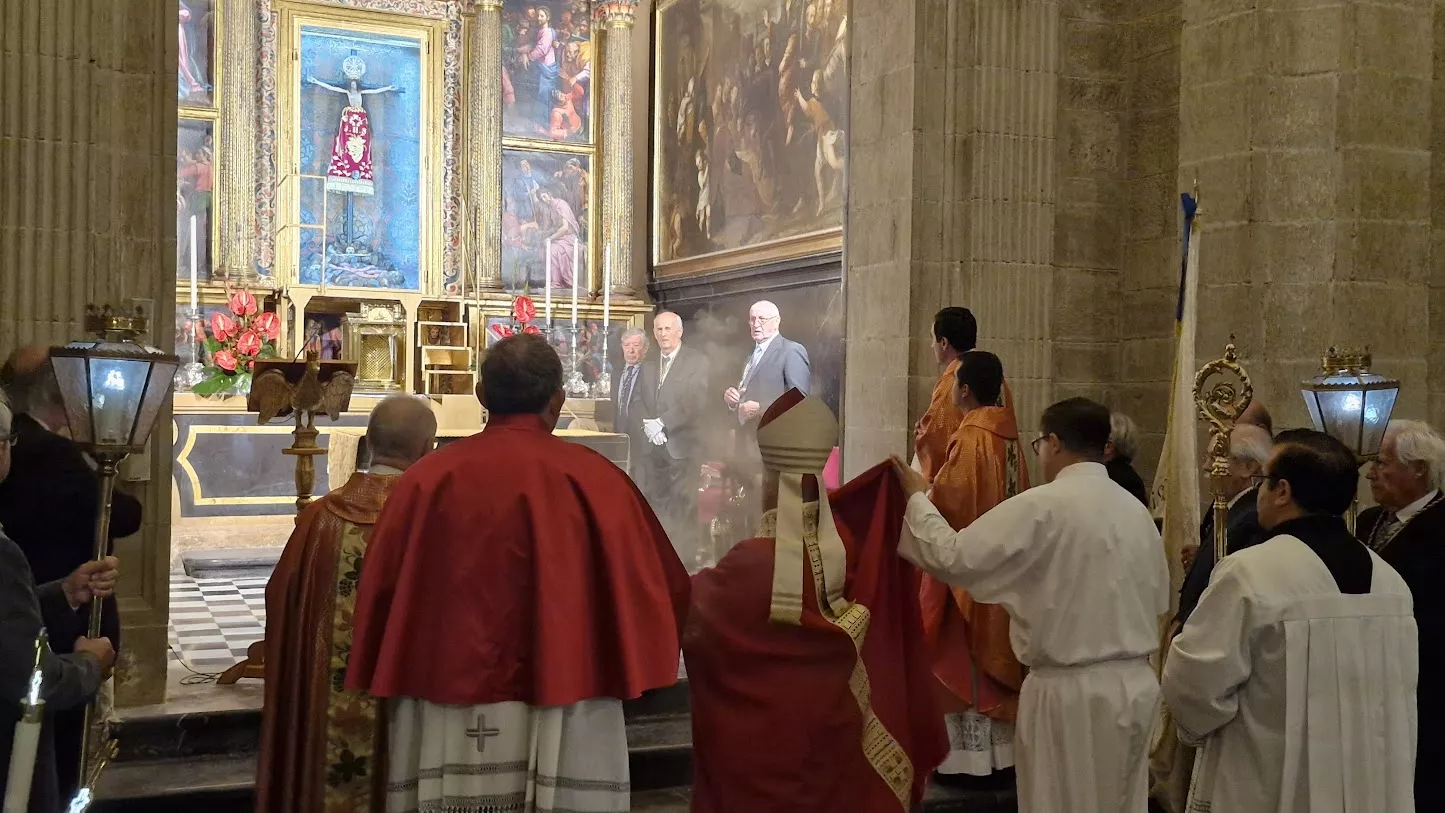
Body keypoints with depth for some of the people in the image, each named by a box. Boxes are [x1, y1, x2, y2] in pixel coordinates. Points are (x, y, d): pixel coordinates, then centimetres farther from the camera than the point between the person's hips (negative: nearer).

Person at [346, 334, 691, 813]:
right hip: (564, 728, -2)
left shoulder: (426, 480, -1)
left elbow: (380, 597, 5)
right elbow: (658, 592, 2)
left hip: (445, 728, 2)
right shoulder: (596, 481, -6)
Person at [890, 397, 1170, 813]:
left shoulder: (1042, 506, -15)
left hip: (1073, 691, -6)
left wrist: (917, 498, 0)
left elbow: (953, 557, -15)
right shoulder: (1137, 510, 5)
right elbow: (1157, 600, 11)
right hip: (1137, 683, 6)